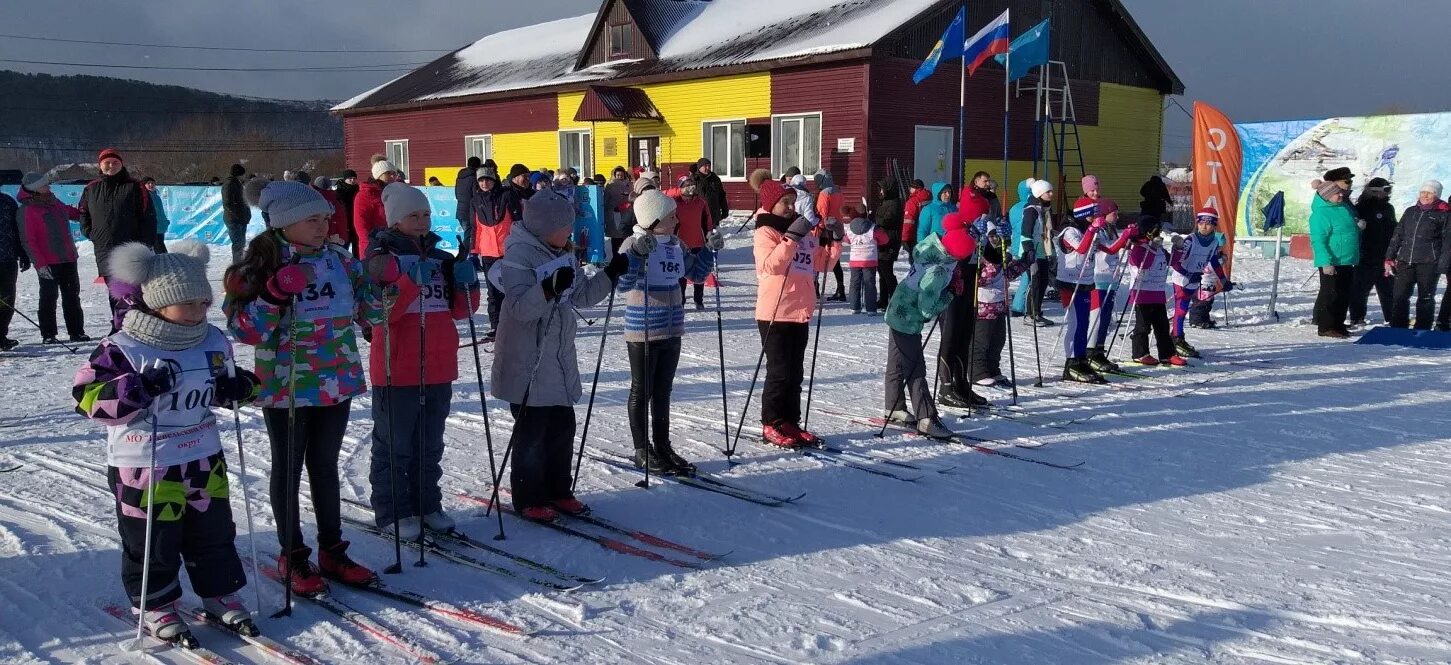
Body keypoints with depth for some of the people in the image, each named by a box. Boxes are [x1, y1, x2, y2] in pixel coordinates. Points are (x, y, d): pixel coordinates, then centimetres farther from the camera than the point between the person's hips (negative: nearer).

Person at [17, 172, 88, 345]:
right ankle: (48, 335, 9)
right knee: (49, 298, 0)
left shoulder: (53, 202, 9)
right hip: (48, 263, -7)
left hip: (68, 259, 7)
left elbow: (70, 212, 31)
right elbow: (28, 241, -15)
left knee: (72, 295, 10)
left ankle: (76, 331, 18)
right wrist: (40, 264, -21)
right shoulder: (27, 210, -12)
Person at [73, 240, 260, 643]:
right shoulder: (124, 349, -16)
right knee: (150, 541, 8)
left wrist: (237, 388, -6)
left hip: (204, 458, 5)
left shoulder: (214, 342, 2)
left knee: (214, 532, 14)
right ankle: (155, 607, 25)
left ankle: (221, 593, 30)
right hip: (144, 465, -5)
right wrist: (137, 389, -32)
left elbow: (222, 386, 17)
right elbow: (90, 396, -18)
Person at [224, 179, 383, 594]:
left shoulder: (340, 260, 3)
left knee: (325, 466, 15)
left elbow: (370, 315, 9)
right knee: (288, 469, 9)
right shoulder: (263, 265, -10)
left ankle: (332, 549, 26)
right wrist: (279, 291, -28)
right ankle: (292, 556, 21)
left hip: (337, 384, 4)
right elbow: (244, 330, -15)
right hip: (286, 388, -4)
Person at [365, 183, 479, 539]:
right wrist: (411, 282, -28)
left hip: (438, 368, 6)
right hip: (398, 369, -6)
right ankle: (395, 511, 12)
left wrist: (466, 284, -4)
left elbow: (460, 311, 15)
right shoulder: (381, 258, -6)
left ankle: (427, 504, 25)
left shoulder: (441, 259, 13)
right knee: (395, 444, 2)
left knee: (430, 444, 15)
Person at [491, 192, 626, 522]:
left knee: (563, 426, 14)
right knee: (531, 431, 1)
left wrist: (610, 275, 4)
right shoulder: (519, 254, -17)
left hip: (560, 357, 8)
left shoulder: (563, 253, 10)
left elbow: (581, 296, 16)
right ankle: (528, 499, 14)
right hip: (528, 361, -8)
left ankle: (558, 490, 27)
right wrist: (549, 288, -40)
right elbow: (520, 308, -26)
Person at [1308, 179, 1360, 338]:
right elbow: (1318, 240, -21)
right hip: (1331, 262, -9)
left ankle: (1338, 324, 22)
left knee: (1344, 295, 13)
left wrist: (1359, 225, 13)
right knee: (1330, 294, -3)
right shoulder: (1320, 214, -16)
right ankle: (1326, 327, 3)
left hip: (1347, 261, 9)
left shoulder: (1344, 207, 11)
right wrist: (1326, 262, -26)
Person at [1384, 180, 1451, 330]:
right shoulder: (1410, 212, 14)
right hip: (1405, 262, 4)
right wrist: (1389, 258, 7)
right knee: (1399, 296, 2)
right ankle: (1398, 329, 9)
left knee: (1425, 298, 4)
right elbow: (1397, 235, 15)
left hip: (1428, 263, -4)